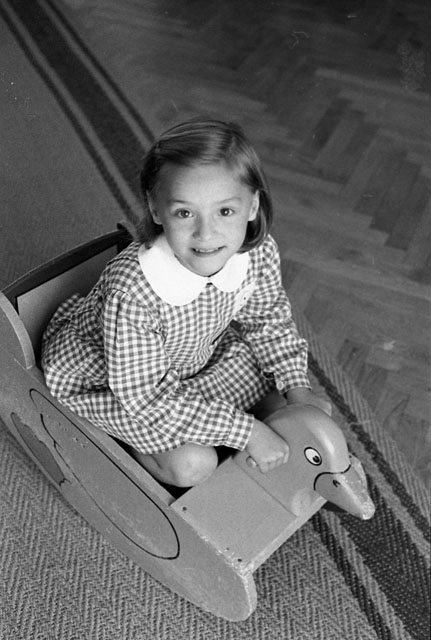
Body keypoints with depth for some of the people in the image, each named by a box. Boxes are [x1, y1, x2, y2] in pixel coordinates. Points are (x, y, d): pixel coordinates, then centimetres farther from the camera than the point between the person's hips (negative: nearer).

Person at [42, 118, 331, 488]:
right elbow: (149, 398, -31)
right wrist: (245, 430, -29)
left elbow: (267, 318, -1)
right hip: (102, 379, -6)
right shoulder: (133, 292, -41)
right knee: (194, 465, -19)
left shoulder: (260, 253, -24)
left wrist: (297, 387, -10)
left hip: (194, 354, 7)